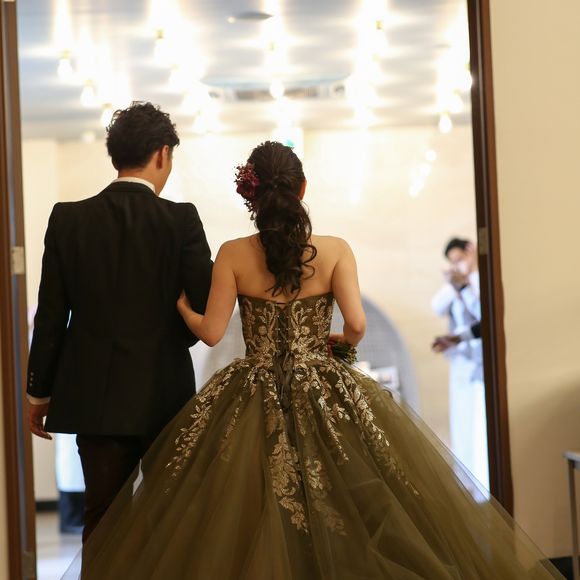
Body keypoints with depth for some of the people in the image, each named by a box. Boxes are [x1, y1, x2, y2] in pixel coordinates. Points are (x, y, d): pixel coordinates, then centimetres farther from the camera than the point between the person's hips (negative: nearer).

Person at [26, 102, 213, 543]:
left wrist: (39, 393, 8)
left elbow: (51, 316, -1)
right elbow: (207, 308, -8)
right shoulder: (181, 220, -9)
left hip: (94, 396, 2)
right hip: (165, 394, -2)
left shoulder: (68, 219, -3)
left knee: (103, 519, 8)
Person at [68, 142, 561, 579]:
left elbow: (211, 332, -3)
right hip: (326, 397, -1)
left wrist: (182, 308, 17)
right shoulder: (335, 250, -6)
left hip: (254, 400, 1)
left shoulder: (233, 255, -4)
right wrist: (339, 342, 9)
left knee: (240, 526, 10)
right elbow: (356, 324, -14)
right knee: (346, 524, 9)